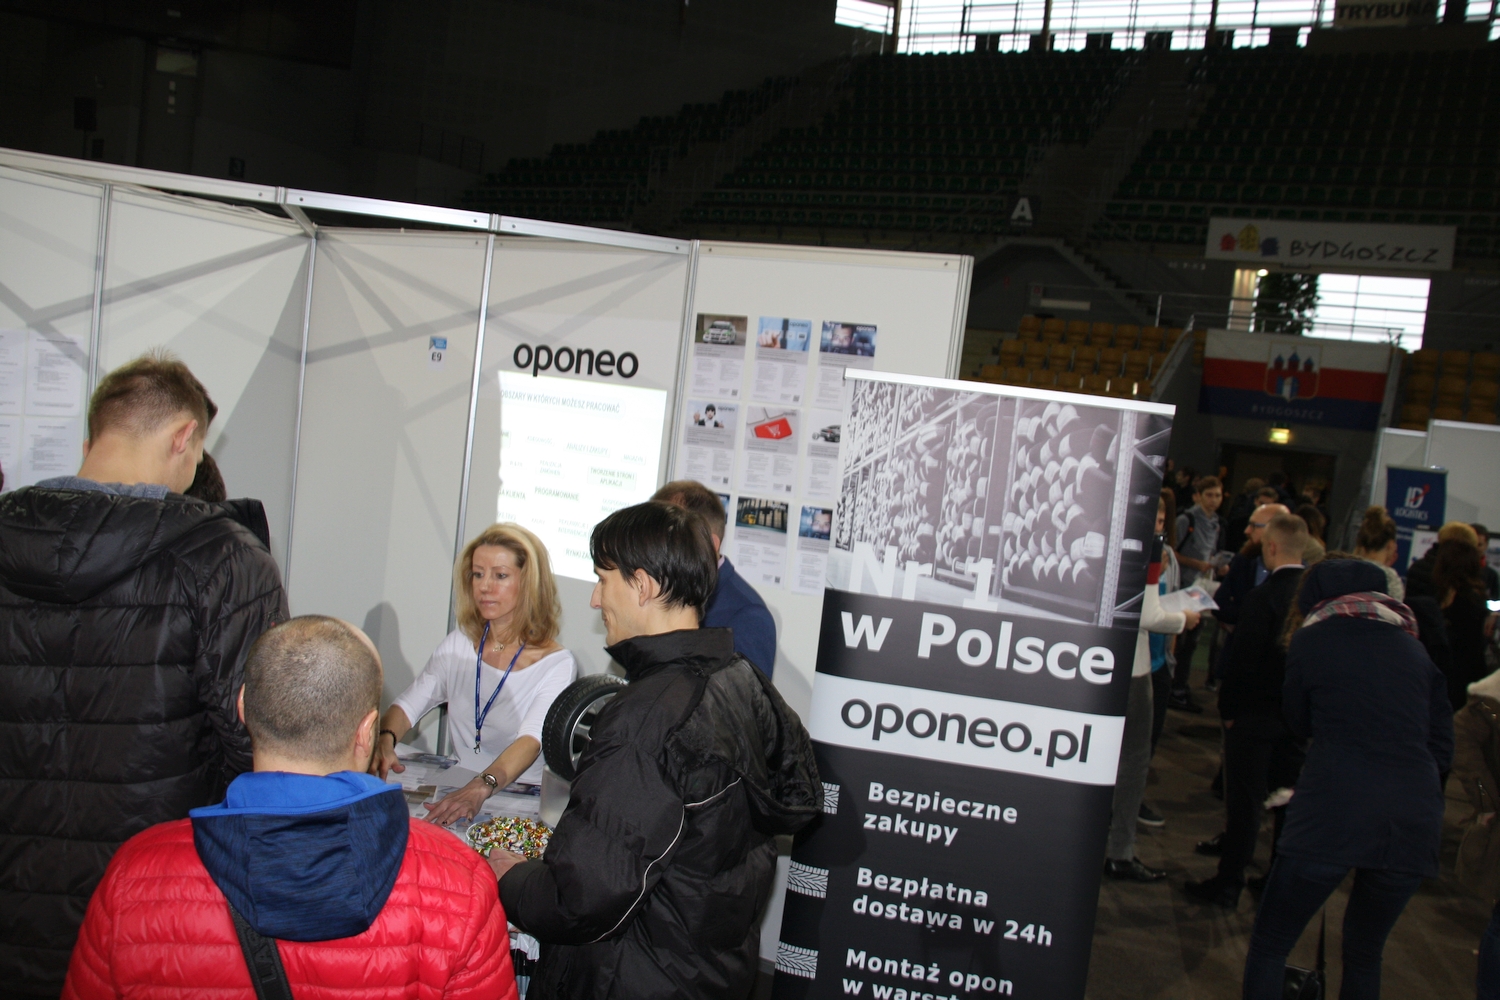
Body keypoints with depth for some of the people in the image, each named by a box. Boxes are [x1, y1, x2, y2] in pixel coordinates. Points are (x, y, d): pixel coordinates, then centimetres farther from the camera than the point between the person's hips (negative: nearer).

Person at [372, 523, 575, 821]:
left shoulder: (556, 665, -9)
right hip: (455, 791, 5)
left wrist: (482, 787, -41)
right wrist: (385, 740, -20)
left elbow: (531, 740, -23)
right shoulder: (458, 645, 8)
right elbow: (408, 705, 3)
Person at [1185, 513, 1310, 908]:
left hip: (1255, 713, -5)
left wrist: (1228, 708, -6)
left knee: (1244, 801, 3)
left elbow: (1242, 657, -17)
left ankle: (1228, 885, 11)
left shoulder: (1264, 596, -20)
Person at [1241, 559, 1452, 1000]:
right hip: (1414, 823, 5)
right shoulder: (1412, 646, 17)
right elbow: (1442, 746, 15)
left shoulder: (1311, 638, 6)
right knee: (1365, 955, 24)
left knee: (1268, 947, 9)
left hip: (1331, 816, -5)